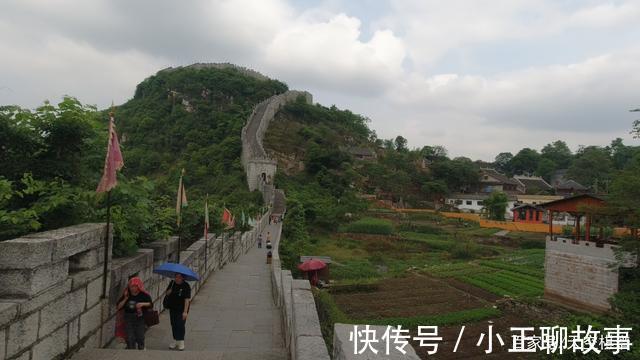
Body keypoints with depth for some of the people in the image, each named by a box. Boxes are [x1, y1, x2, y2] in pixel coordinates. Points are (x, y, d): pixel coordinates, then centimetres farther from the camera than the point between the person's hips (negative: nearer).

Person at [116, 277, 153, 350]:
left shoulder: (144, 295, -3)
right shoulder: (126, 295, 4)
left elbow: (151, 304, -2)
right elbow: (119, 307, 3)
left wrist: (142, 304, -17)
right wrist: (125, 299, -9)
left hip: (140, 318, -2)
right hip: (128, 319, 2)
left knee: (140, 337, 1)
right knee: (130, 338, 2)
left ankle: (141, 349, 21)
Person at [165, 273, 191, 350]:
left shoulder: (186, 286, -17)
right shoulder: (172, 283, -1)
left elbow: (187, 299, -19)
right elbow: (167, 293, 10)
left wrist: (185, 311, -23)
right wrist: (169, 291, -15)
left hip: (181, 309, -5)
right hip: (172, 308, 5)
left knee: (180, 325, -5)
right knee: (173, 324, 13)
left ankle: (181, 341, 9)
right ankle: (175, 340, 27)